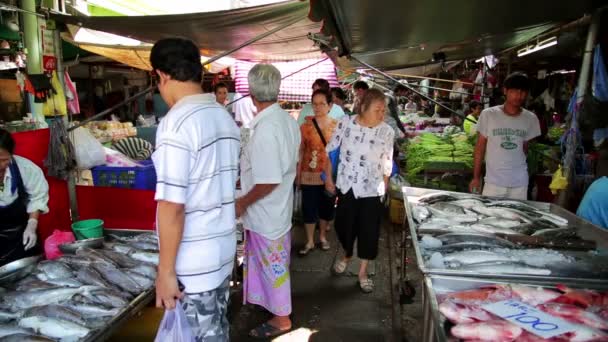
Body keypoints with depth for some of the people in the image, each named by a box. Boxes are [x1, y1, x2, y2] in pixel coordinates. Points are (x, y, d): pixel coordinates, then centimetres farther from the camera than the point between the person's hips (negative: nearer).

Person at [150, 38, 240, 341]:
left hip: (193, 260, -7)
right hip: (224, 249, 7)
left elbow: (172, 206, -22)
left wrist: (166, 270, -14)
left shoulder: (176, 123, -20)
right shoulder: (225, 117, 6)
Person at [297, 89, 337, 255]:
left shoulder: (337, 126, -3)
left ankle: (322, 236, 35)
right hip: (309, 175, -1)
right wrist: (298, 174, 0)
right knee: (309, 208, 6)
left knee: (327, 207, 14)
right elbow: (300, 151, 0)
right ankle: (310, 241, 23)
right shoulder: (305, 126, -5)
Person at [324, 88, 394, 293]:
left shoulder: (387, 132, -8)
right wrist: (328, 178, 1)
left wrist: (385, 187, 6)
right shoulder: (345, 124, -9)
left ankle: (363, 272, 26)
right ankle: (347, 255, 43)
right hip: (346, 186, 1)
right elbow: (330, 151, 1)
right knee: (343, 225, 12)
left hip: (372, 190, 0)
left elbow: (387, 163, 2)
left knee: (369, 230, 7)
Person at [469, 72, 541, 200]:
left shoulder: (530, 119, 0)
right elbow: (480, 147, -1)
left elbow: (525, 148, 12)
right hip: (493, 180, -2)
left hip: (519, 182, 2)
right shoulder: (488, 114, -6)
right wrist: (476, 176, -1)